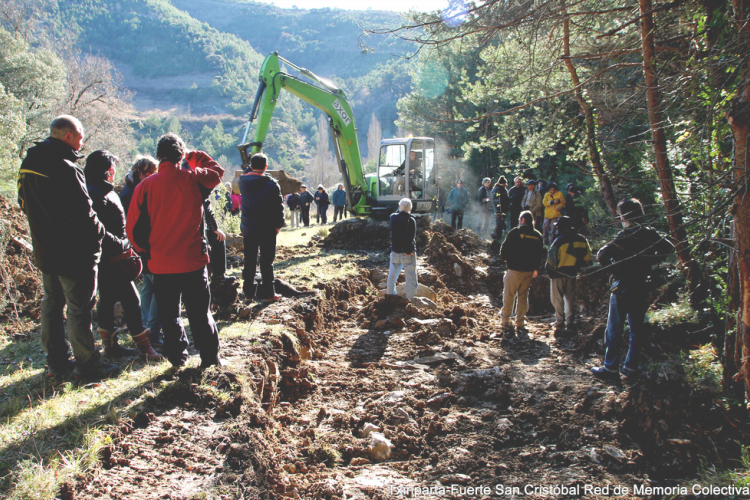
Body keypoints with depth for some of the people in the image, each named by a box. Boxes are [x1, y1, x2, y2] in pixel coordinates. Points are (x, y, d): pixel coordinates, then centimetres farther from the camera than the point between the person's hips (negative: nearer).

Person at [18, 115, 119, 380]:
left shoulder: (28, 164, 7)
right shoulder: (65, 168, -23)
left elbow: (25, 204, 17)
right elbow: (82, 214, -25)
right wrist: (99, 234, -10)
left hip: (44, 251, 9)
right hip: (73, 253, -9)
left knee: (52, 304, 17)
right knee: (79, 309, 1)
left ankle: (56, 362, 27)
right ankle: (87, 365, 11)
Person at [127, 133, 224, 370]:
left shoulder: (145, 186, -7)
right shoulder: (193, 179, -7)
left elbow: (135, 229, -2)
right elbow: (217, 171, 17)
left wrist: (147, 252, 13)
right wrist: (193, 155, 20)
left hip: (162, 264, 0)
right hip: (193, 261, 0)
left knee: (169, 314, 15)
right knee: (200, 312, 12)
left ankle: (177, 357, 23)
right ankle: (210, 357, 19)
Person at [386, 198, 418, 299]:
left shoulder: (393, 217, -3)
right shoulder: (411, 220, -16)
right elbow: (411, 238, -20)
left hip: (395, 252, 5)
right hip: (408, 253, -5)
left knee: (392, 276, 19)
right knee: (411, 278, 4)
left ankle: (390, 295, 31)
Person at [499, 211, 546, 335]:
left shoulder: (516, 232, -9)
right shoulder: (538, 236, 6)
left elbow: (504, 249, -10)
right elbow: (540, 255, 12)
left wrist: (506, 259, 9)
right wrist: (536, 269, 23)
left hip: (515, 269, -5)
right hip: (529, 271, 5)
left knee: (509, 295, 4)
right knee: (523, 296, 14)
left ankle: (505, 321, 3)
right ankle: (520, 323, 15)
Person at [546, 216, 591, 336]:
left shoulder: (559, 241, -17)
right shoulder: (582, 240, 0)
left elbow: (551, 260, -17)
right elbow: (587, 258, 8)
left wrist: (550, 272, 0)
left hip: (558, 274, -5)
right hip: (572, 274, 5)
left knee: (558, 299, 4)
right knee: (570, 299, 15)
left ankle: (560, 323, 2)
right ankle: (571, 323, 17)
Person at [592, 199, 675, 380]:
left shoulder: (626, 236, -16)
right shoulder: (651, 234, 3)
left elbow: (602, 255, -25)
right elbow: (669, 248, 19)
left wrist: (613, 270, -9)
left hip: (622, 287, -6)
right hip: (642, 288, 6)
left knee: (614, 329, 2)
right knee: (636, 329, 13)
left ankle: (611, 367, 4)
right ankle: (631, 366, 18)